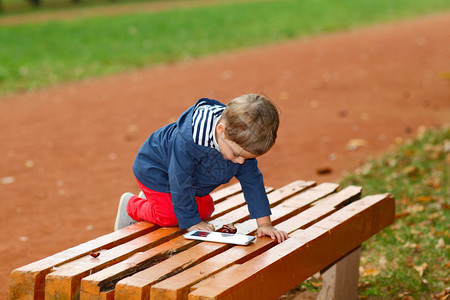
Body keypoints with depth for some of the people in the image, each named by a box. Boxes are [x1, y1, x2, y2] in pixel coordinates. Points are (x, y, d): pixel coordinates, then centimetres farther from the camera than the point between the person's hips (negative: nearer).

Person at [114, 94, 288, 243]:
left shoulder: (242, 141, -26)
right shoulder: (187, 142, -46)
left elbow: (252, 181, -14)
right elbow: (180, 184, -34)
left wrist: (264, 223, -14)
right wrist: (191, 222, -27)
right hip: (154, 168, -7)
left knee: (204, 210, 8)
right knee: (168, 216, -17)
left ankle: (151, 197, 27)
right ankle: (131, 206, 12)